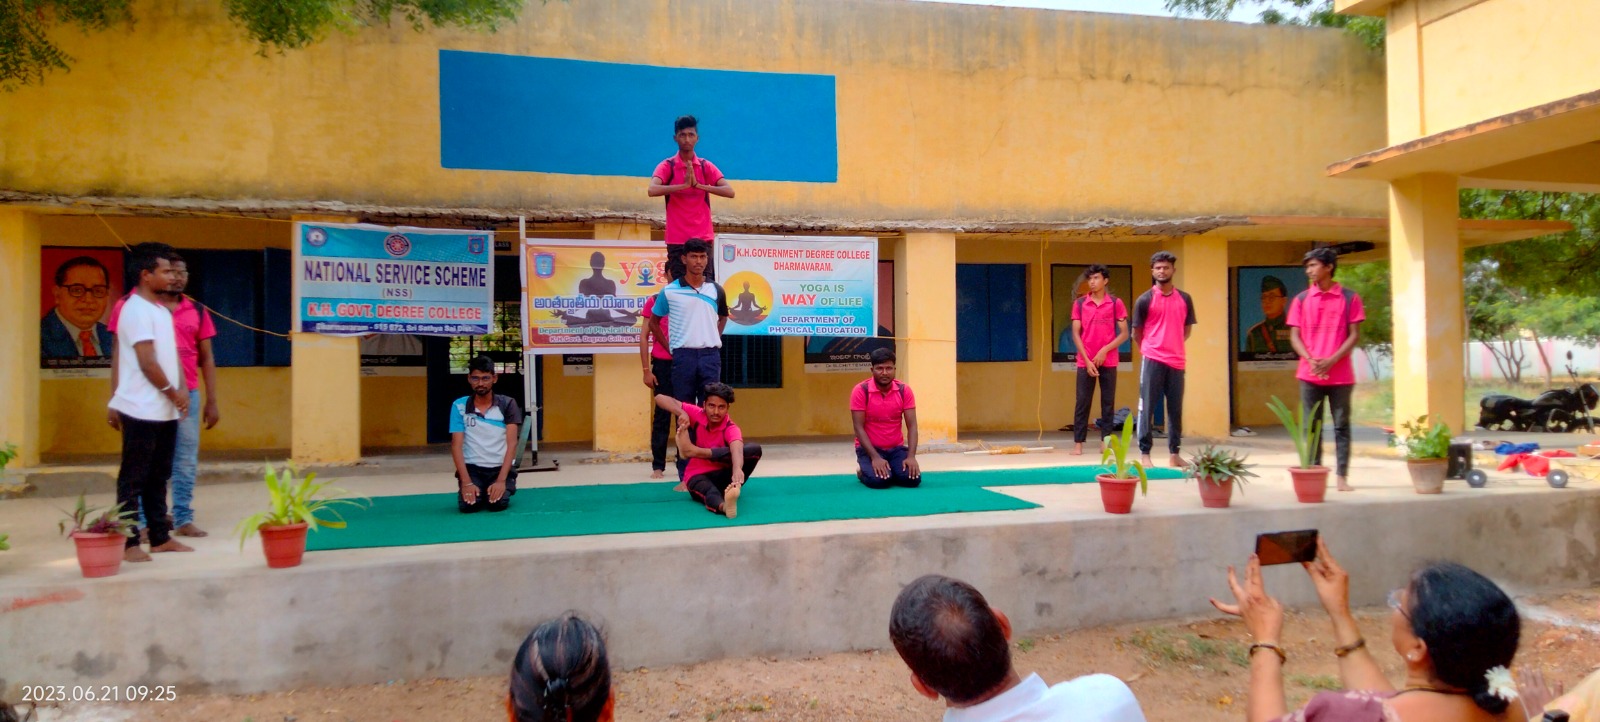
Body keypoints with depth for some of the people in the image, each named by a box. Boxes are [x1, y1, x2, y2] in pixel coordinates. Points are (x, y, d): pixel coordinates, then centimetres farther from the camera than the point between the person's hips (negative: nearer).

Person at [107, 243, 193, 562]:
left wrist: (182, 390, 2)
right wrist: (173, 393, -7)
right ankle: (128, 542, 5)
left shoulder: (162, 310, 14)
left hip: (166, 410, 9)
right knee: (133, 479, -1)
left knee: (158, 477, 14)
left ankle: (160, 537, 21)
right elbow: (147, 362, -18)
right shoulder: (135, 310, -13)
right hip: (142, 411, -9)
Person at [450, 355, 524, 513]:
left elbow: (512, 444, -9)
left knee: (498, 503, -25)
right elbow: (456, 445, -5)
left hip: (501, 467, -1)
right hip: (472, 468, 1)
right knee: (468, 505, -23)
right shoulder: (459, 406, -2)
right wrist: (466, 482, -17)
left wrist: (501, 480, -19)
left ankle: (505, 486, 11)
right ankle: (479, 490, 13)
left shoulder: (507, 404, -4)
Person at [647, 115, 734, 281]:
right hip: (677, 241, -2)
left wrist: (698, 184, -16)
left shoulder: (706, 166, 7)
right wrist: (684, 185, -20)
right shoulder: (667, 166, 1)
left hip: (703, 239, 2)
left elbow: (729, 191, -6)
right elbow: (652, 190, -17)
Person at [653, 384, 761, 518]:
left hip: (723, 476, 0)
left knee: (755, 450, -25)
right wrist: (681, 412, -29)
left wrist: (737, 469, -61)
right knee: (710, 491, -39)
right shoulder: (696, 414, -7)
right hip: (697, 475, 0)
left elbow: (737, 449, -38)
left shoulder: (731, 428, -14)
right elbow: (660, 398, -9)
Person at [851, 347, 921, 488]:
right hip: (869, 448, -3)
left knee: (912, 478, -21)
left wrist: (911, 457, -20)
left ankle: (890, 470, 13)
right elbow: (859, 428, -15)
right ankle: (863, 472, 7)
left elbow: (912, 426, -7)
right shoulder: (861, 391, -14)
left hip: (896, 448, 3)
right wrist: (875, 458, -24)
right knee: (879, 480, -29)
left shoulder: (904, 391, -5)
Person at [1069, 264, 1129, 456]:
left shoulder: (1116, 303, 1)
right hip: (1085, 362, 0)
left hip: (1108, 362, 0)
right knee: (1082, 402, -1)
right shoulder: (1079, 303, 3)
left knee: (1108, 402, 3)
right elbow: (1075, 334, 1)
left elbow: (1124, 333, 0)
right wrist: (1087, 360, -7)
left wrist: (1105, 350, -12)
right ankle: (1078, 443, 2)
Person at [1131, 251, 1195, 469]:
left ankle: (1174, 453, 16)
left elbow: (1187, 329, 19)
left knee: (1176, 409, 8)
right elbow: (1136, 332, 5)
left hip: (1177, 361, 4)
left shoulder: (1185, 299, 8)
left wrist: (1173, 347, 14)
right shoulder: (1144, 300, -3)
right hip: (1152, 360, -4)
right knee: (1147, 407, -3)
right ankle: (1144, 453, 1)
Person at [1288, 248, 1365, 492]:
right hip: (1309, 374, 2)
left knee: (1341, 426, 3)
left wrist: (1331, 361, -13)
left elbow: (1354, 335, -1)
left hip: (1340, 374, -2)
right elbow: (1295, 335, 5)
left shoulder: (1349, 298, 1)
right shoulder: (1301, 299, 6)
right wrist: (1310, 360, -12)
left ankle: (1341, 476, 8)